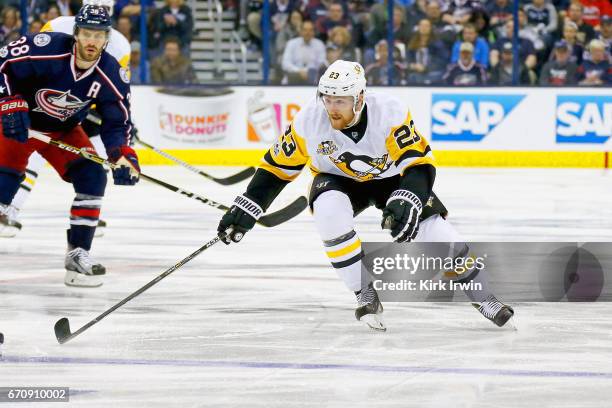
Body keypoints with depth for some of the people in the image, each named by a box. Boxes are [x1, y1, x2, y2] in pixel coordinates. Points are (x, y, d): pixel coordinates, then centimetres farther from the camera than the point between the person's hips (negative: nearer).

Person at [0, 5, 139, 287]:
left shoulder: (111, 74, -17)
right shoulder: (45, 49, -30)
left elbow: (117, 121, -9)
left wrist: (123, 156, -25)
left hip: (65, 130, 4)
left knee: (93, 177, -11)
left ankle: (78, 254, -1)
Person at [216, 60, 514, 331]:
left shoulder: (390, 112, -33)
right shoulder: (309, 120, -26)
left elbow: (419, 162, -33)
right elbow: (278, 165, -13)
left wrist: (407, 201, -50)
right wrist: (246, 209, -15)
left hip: (391, 177, -1)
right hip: (339, 180, 1)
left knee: (433, 229, -16)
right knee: (329, 211, -32)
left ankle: (483, 294, 6)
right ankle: (366, 293, -18)